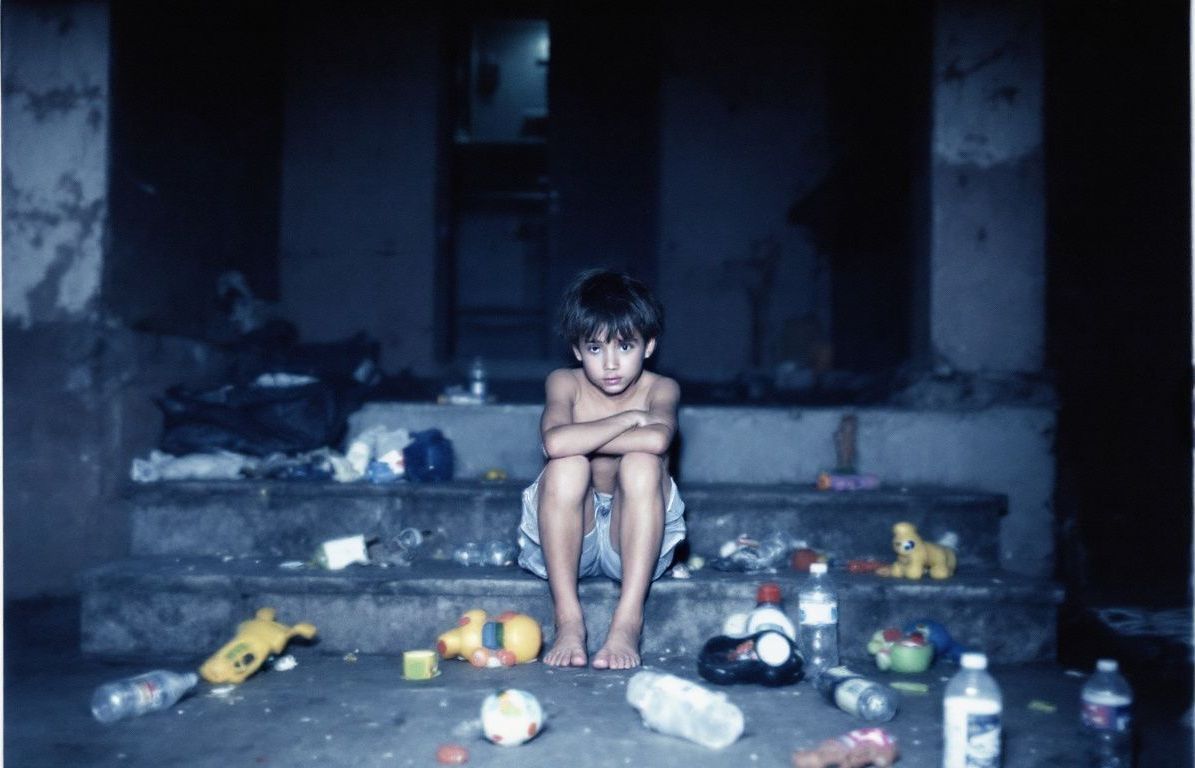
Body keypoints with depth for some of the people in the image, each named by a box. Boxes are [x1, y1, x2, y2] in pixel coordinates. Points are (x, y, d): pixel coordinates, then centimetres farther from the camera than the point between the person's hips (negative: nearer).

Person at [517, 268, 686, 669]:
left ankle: (628, 622, -29)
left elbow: (657, 439, -32)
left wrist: (581, 438, -22)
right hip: (568, 537, 0)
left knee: (643, 464, -28)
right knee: (566, 465, -28)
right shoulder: (565, 383, -6)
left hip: (634, 539, 0)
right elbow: (555, 442, -30)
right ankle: (568, 619, -26)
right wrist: (628, 419, -20)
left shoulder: (660, 389, -6)